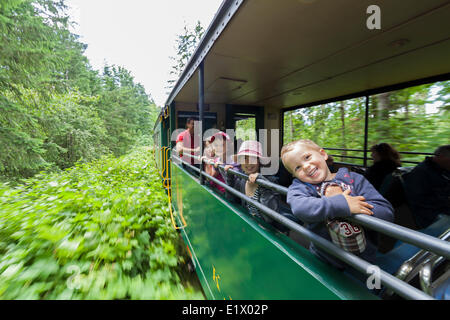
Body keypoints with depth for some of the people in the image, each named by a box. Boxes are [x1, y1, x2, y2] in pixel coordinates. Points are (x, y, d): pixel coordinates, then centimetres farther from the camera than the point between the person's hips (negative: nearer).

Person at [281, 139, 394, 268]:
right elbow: (299, 208, -26)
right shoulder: (298, 187, -4)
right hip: (325, 261, -1)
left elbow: (387, 213, -8)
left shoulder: (354, 179, 1)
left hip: (365, 260, 2)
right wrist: (342, 204, -29)